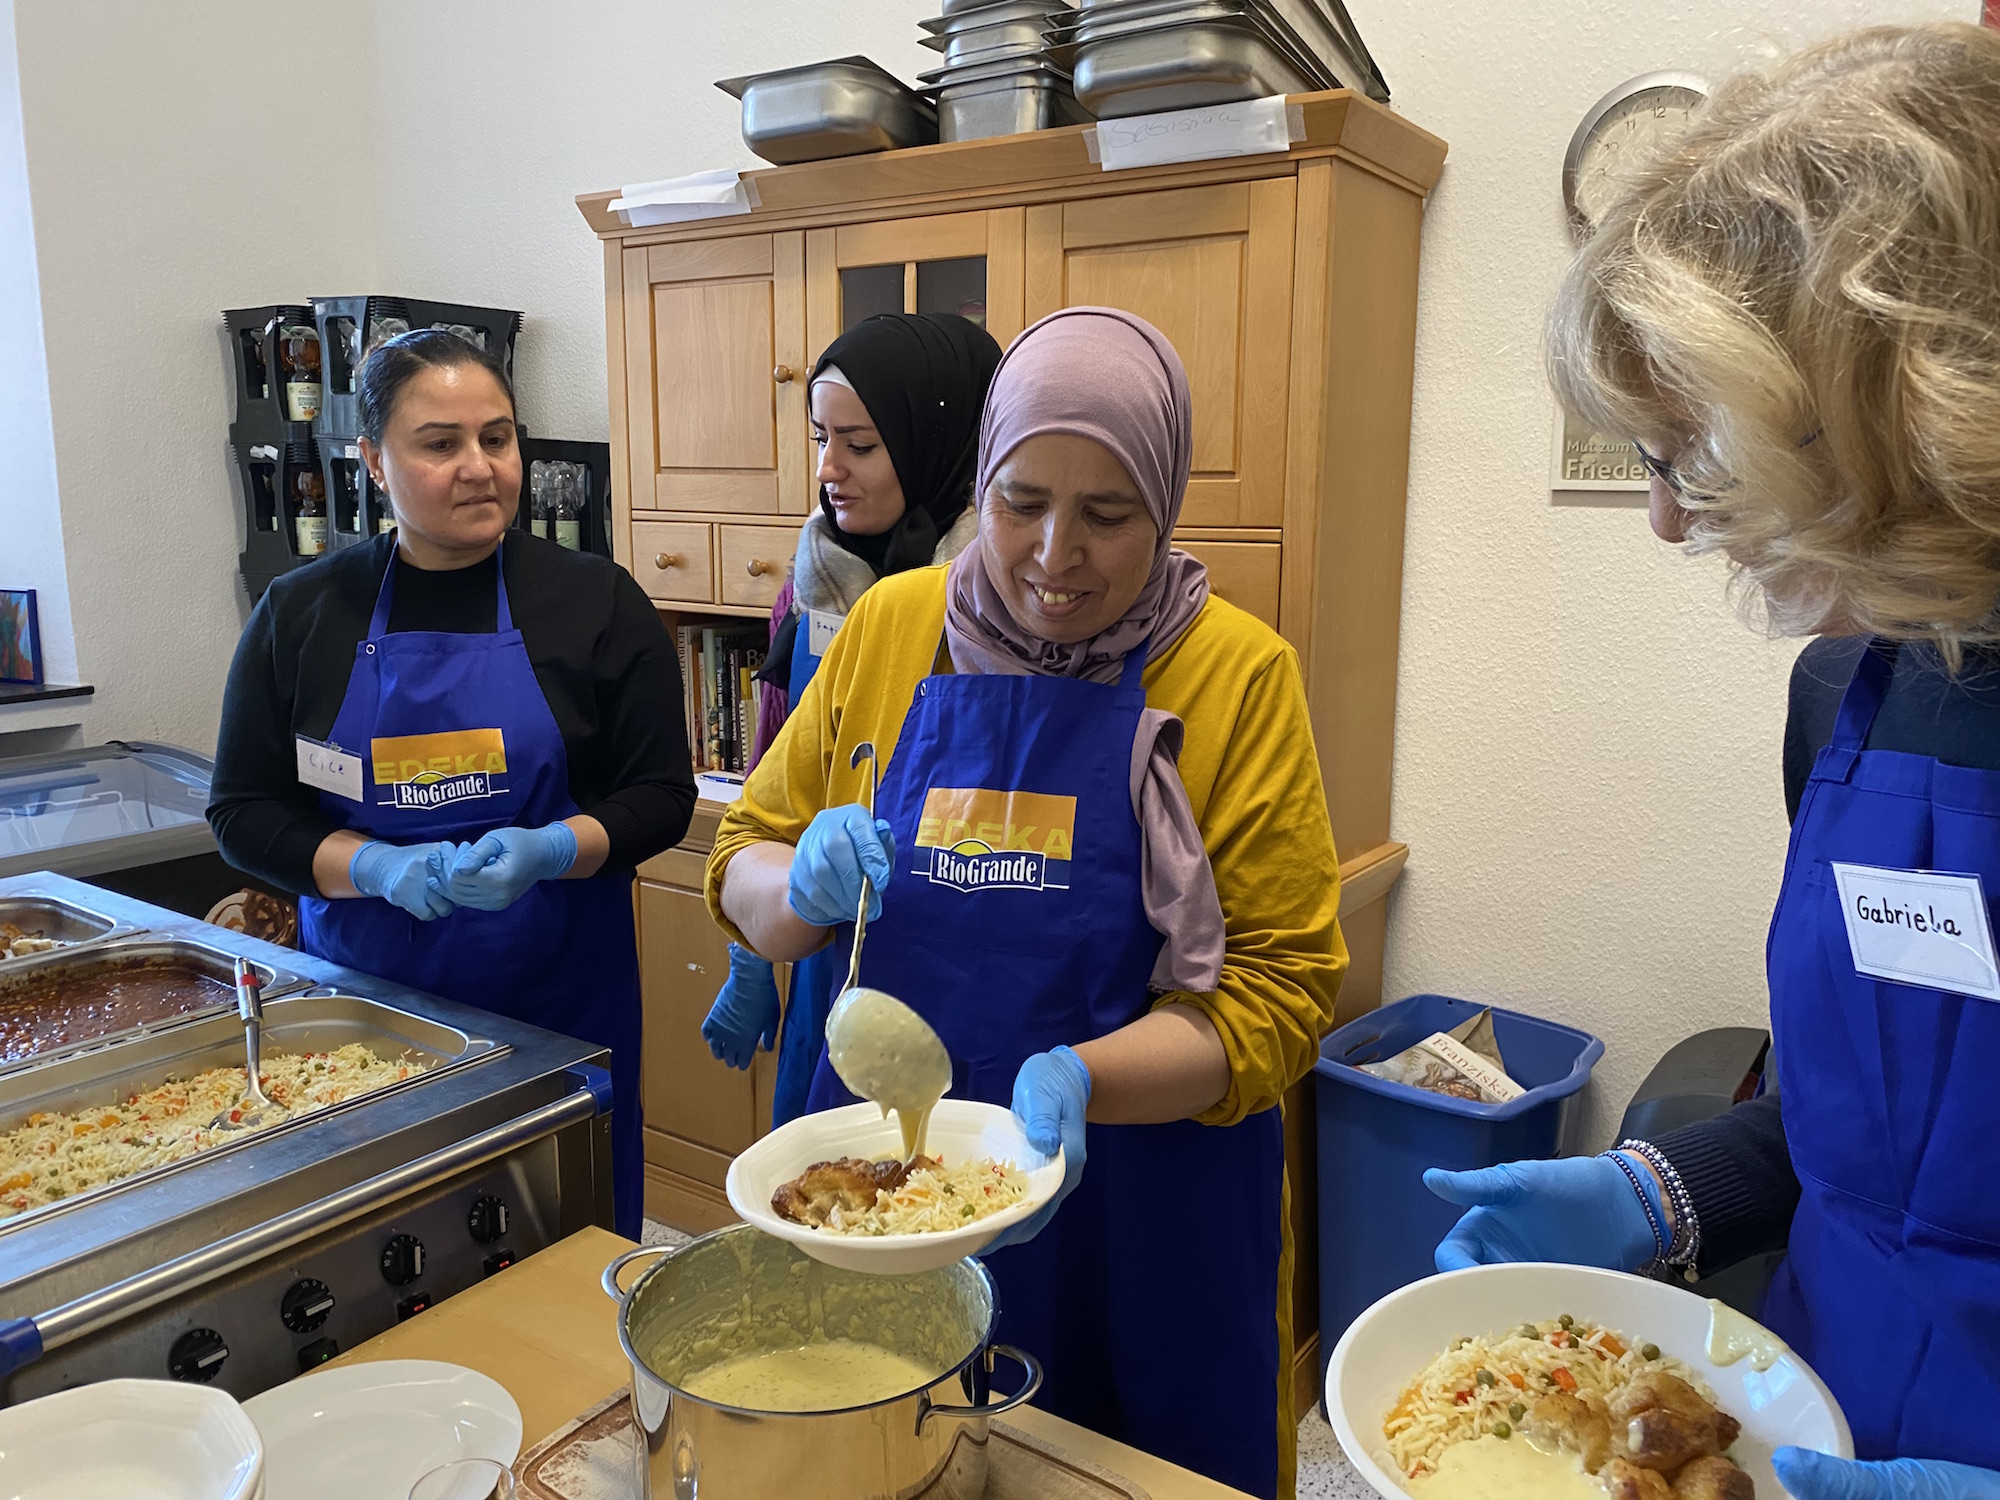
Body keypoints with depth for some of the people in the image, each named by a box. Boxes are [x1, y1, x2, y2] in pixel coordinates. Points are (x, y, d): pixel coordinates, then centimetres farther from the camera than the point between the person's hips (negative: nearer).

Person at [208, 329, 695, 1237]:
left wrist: (548, 850, -19)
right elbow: (243, 811, 5)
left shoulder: (595, 601, -2)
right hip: (361, 991, 1)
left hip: (558, 997, -1)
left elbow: (662, 796, -1)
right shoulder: (300, 614, 3)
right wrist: (380, 867, -13)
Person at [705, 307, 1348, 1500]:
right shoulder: (890, 628, -2)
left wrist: (1078, 1077, -26)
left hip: (1141, 1221, -2)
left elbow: (1281, 990, -11)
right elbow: (743, 872, 6)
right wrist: (806, 884, -16)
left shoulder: (1240, 676, -10)